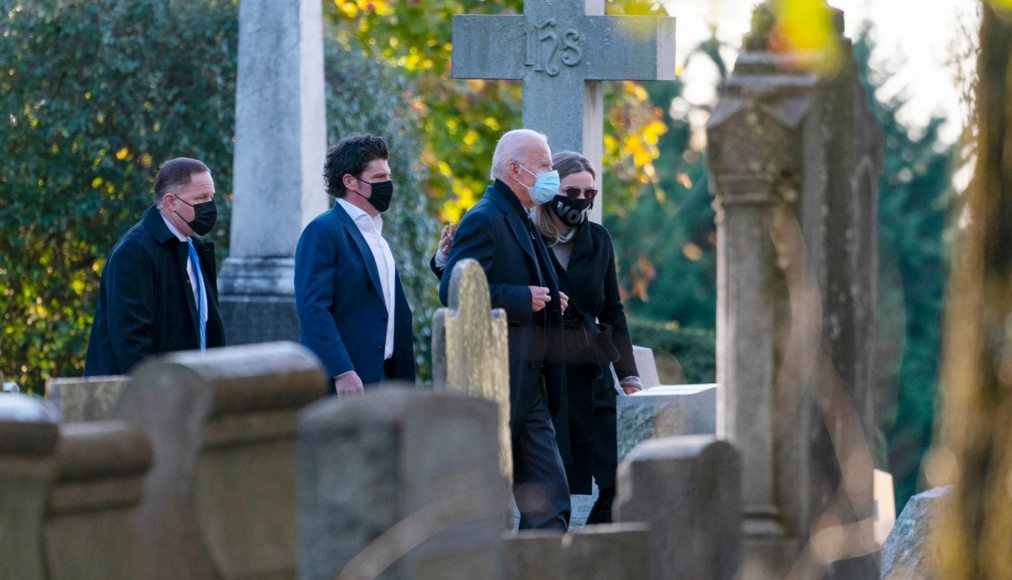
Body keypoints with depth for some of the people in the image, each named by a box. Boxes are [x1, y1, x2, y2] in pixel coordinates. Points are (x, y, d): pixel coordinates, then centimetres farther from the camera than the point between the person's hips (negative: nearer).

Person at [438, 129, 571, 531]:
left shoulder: (521, 222, 20)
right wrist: (523, 299, -19)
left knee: (549, 503, 4)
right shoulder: (484, 220, -11)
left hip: (529, 389, 10)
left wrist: (548, 301, 10)